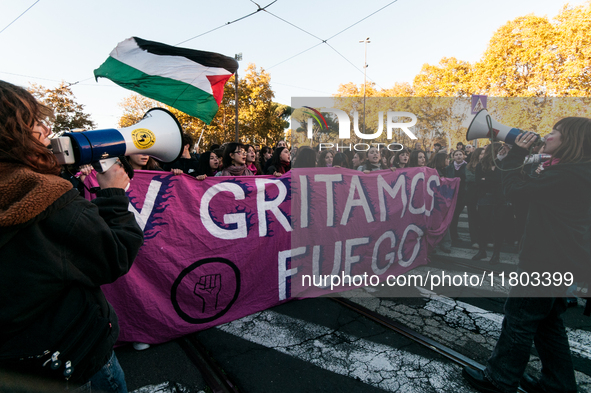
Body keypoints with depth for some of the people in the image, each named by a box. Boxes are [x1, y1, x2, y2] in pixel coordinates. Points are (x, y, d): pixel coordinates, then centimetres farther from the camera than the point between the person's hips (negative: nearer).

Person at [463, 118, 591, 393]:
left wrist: (517, 152, -9)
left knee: (519, 320, 1)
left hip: (549, 263, -10)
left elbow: (514, 187, -19)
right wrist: (520, 155, 8)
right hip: (563, 262, 10)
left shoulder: (567, 175, -21)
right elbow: (534, 188, 17)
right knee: (548, 322, 19)